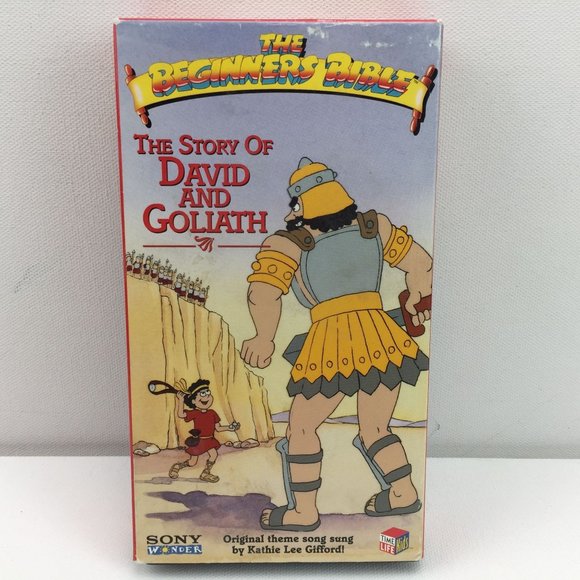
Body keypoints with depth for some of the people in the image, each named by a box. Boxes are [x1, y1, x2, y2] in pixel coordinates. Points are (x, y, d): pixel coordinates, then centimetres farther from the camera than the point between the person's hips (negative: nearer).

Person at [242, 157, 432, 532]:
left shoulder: (288, 244, 2)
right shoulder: (373, 226, 12)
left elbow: (263, 293, -13)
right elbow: (421, 264, 17)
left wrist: (264, 340, -1)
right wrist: (417, 298, 33)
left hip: (331, 346, -4)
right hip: (382, 338, 5)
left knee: (302, 428, 17)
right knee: (375, 430, 25)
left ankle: (303, 511, 25)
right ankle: (405, 494, 28)